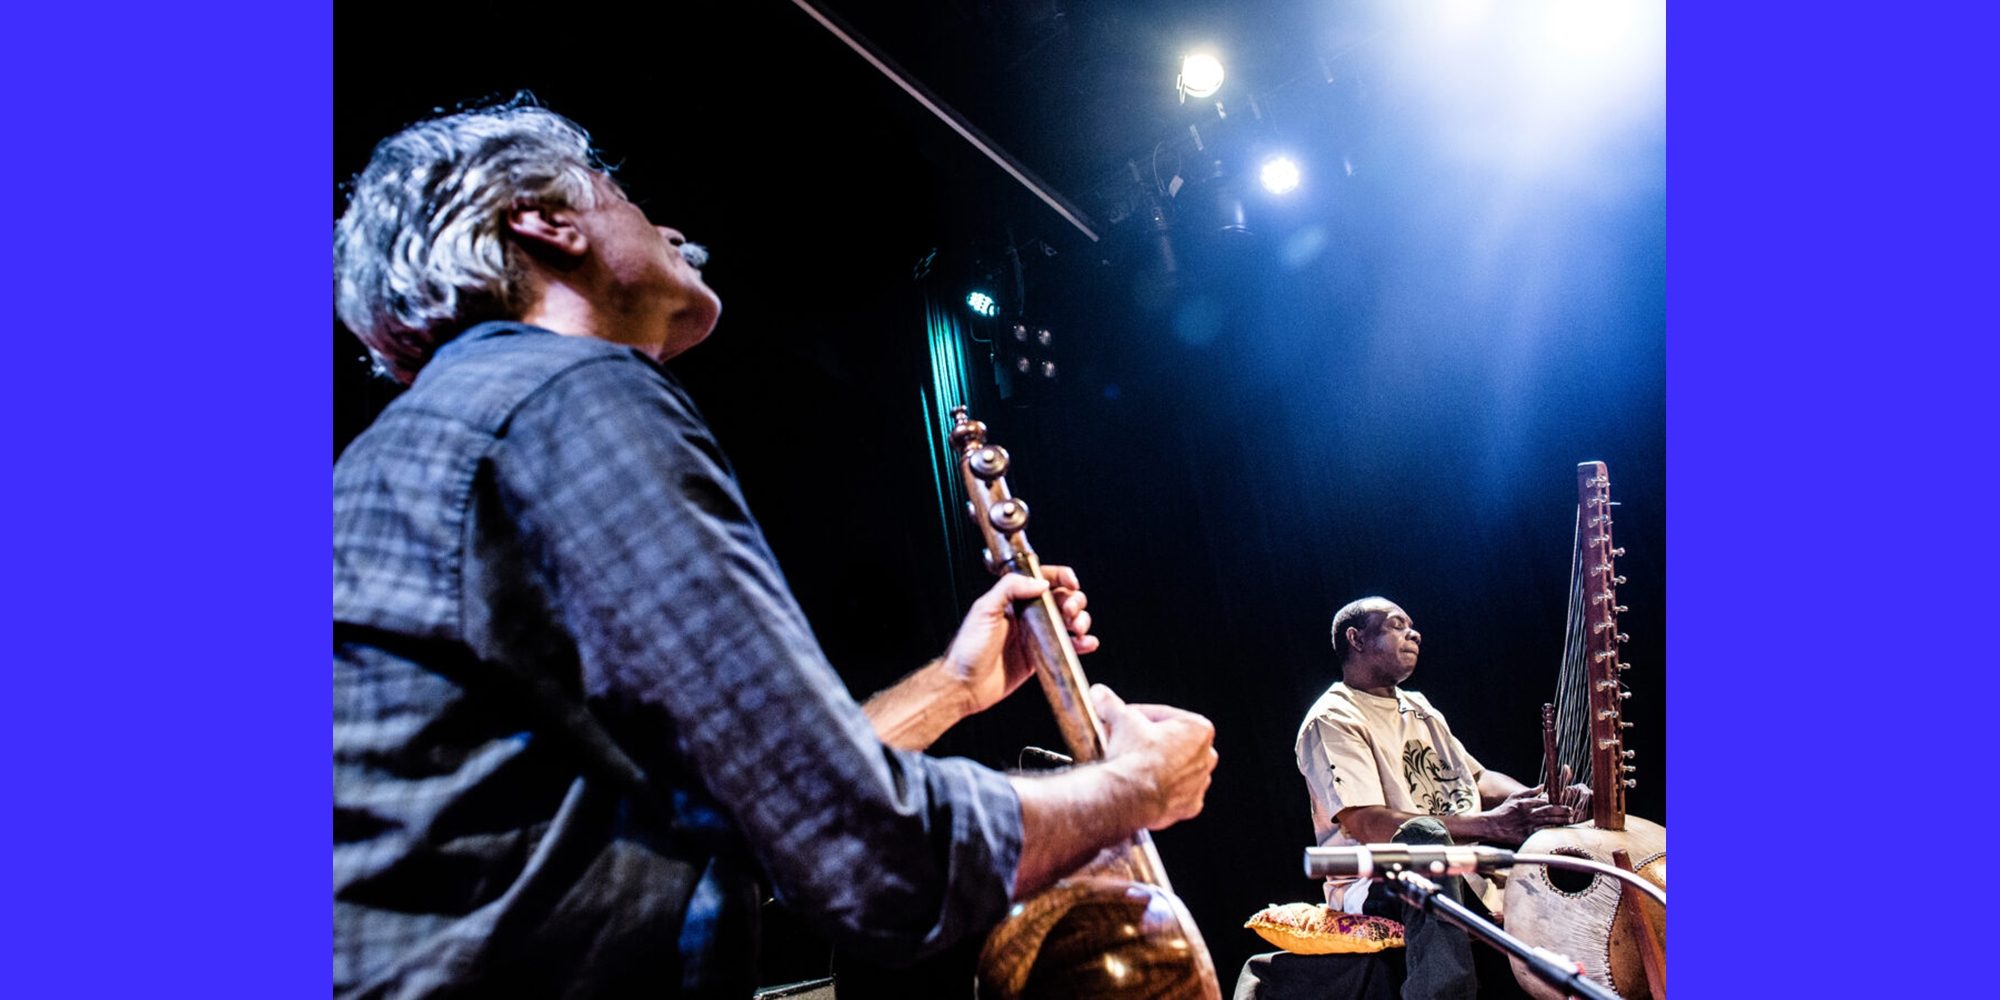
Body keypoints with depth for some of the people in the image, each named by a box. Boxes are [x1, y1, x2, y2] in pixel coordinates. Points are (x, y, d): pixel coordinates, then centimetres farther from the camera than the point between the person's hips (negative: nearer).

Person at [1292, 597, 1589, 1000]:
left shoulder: (1420, 708, 19)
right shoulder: (1333, 719, -11)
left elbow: (1478, 777, 20)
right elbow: (1367, 824, -21)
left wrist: (1543, 801, -3)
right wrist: (1489, 825, -28)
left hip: (1463, 878, 9)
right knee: (1424, 834, -39)